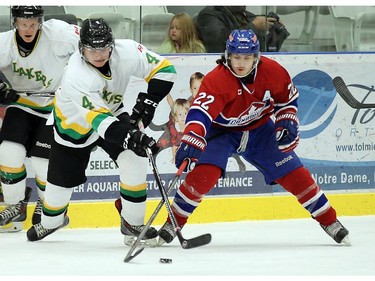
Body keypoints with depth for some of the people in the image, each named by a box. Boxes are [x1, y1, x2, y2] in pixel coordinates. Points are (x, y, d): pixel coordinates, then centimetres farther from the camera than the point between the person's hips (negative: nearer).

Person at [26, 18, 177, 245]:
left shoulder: (126, 51, -29)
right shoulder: (76, 76, -41)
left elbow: (164, 69, -16)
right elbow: (98, 120, -47)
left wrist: (148, 101, -26)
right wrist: (129, 137, -59)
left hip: (111, 112, 3)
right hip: (74, 123, -3)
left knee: (135, 160, -19)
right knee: (63, 178, 9)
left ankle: (132, 223, -4)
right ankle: (51, 221, 41)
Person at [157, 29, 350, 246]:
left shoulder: (273, 72, -19)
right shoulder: (216, 80, -32)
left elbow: (288, 99, 2)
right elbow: (200, 112, -45)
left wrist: (288, 122, -12)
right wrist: (191, 141, -61)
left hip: (260, 130, 3)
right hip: (222, 132, -3)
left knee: (294, 174, -3)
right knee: (203, 174, -25)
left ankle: (330, 222, 12)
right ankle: (173, 223, -8)